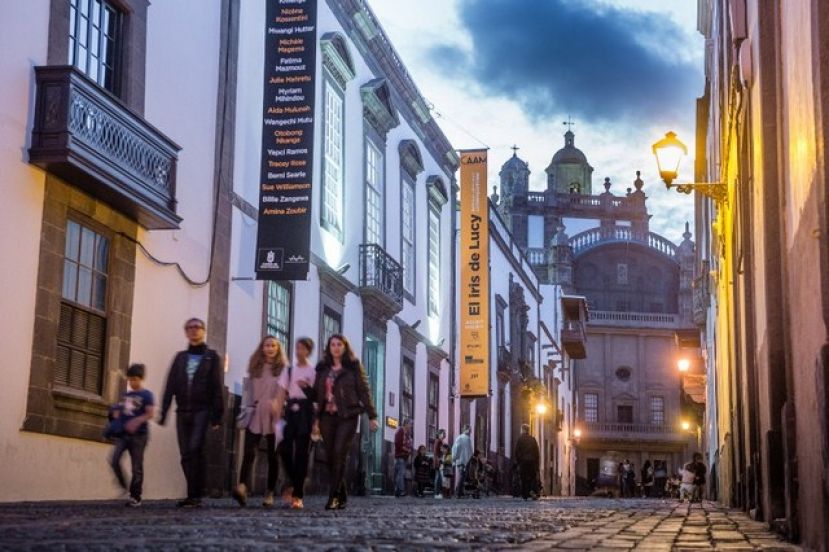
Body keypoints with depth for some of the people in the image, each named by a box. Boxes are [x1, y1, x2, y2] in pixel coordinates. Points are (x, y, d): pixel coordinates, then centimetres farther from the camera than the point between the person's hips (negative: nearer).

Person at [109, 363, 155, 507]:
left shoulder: (146, 395, 0)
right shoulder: (125, 395, 18)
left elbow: (150, 414, -10)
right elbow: (118, 413, 24)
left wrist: (137, 421, -26)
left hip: (138, 435, -5)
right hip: (122, 434, 5)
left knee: (137, 467, -2)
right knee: (114, 460, -13)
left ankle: (135, 497, 4)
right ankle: (123, 485, 7)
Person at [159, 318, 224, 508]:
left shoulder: (212, 357, 6)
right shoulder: (180, 357, 16)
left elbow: (217, 387, -1)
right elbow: (170, 385, 11)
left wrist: (216, 415, -9)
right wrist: (164, 412, 3)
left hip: (202, 410, -4)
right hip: (182, 412, 4)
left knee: (195, 449, -18)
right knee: (185, 455, 2)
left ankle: (195, 495, -18)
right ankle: (194, 495, 8)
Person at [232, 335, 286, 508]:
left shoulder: (283, 368, 4)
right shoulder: (255, 367, 14)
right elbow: (249, 390, 17)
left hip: (274, 417, -2)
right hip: (255, 416, 2)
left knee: (273, 455, 4)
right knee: (249, 452, -14)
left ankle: (269, 493, 11)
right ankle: (242, 487, -29)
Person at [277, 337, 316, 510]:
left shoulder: (314, 371, 3)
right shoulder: (289, 370, 13)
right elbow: (281, 393, 7)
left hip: (306, 411, -3)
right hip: (291, 410, 3)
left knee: (301, 452, -4)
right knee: (284, 448, -6)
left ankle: (298, 494, 0)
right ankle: (294, 484, 18)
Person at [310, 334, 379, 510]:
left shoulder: (354, 367, 5)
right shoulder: (323, 368, 15)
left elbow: (364, 391, 1)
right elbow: (316, 394, 16)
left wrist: (372, 416, -5)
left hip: (347, 416, -4)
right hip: (327, 416, 4)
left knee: (340, 453, -14)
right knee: (330, 456, 2)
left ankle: (334, 496, -15)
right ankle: (341, 496, 10)